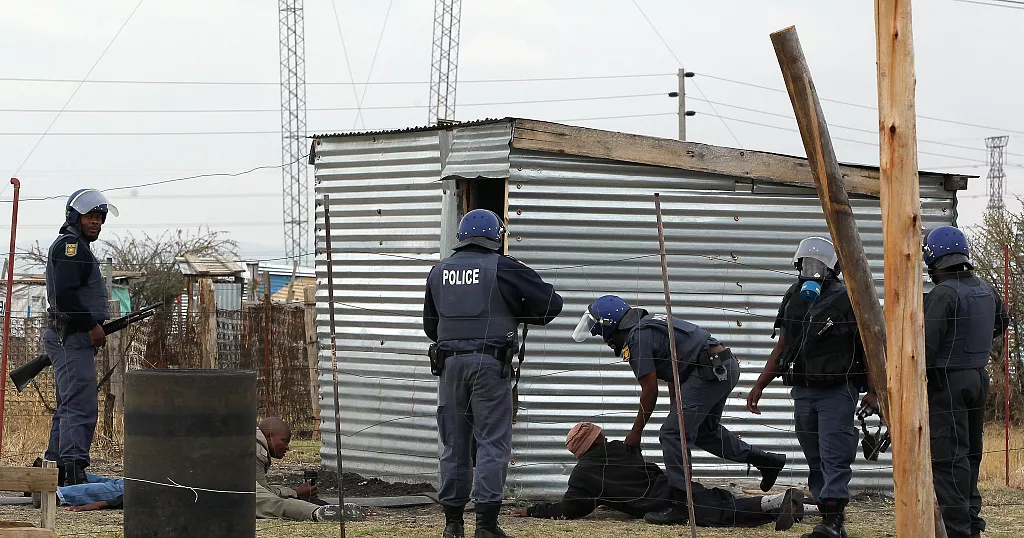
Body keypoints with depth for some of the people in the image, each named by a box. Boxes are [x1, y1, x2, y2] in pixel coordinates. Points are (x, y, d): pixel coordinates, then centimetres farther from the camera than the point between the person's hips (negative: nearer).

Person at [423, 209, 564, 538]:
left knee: (454, 443, 10)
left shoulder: (439, 272, 11)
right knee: (493, 443, -2)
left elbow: (430, 325, 19)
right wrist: (518, 314, 14)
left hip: (449, 362, 4)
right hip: (489, 362, -4)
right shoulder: (503, 269, -3)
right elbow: (552, 303, -1)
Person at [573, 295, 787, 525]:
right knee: (703, 431, 27)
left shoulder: (637, 339, -9)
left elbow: (650, 392, -9)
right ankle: (766, 460, 29)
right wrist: (677, 416, 28)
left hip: (709, 372, -11)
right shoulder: (650, 326, 22)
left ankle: (680, 505, -10)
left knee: (672, 435, -8)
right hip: (728, 366, 11)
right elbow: (673, 379, 26)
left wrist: (636, 432, 0)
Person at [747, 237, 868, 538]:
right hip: (803, 391, 7)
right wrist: (759, 386, 16)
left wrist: (873, 392, -15)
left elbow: (869, 348, -8)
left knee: (834, 457, -12)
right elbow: (782, 347, 19)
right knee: (816, 461, 7)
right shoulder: (793, 299, 12)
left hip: (838, 391, -7)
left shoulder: (846, 299, -7)